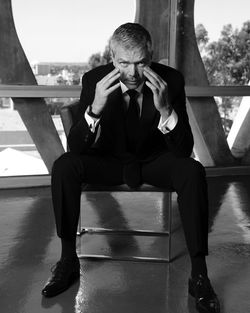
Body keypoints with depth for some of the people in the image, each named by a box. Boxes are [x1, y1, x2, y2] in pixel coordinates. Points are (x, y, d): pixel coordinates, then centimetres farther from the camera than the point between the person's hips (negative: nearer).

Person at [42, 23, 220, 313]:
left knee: (193, 172, -31)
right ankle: (68, 261, -10)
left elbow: (184, 150, -20)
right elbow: (76, 147, -19)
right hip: (110, 160, 1)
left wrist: (166, 110, -39)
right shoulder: (95, 79, -16)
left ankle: (198, 275, -20)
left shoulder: (171, 79, -17)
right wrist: (95, 108, -38)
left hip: (154, 161, 0)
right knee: (64, 166, -25)